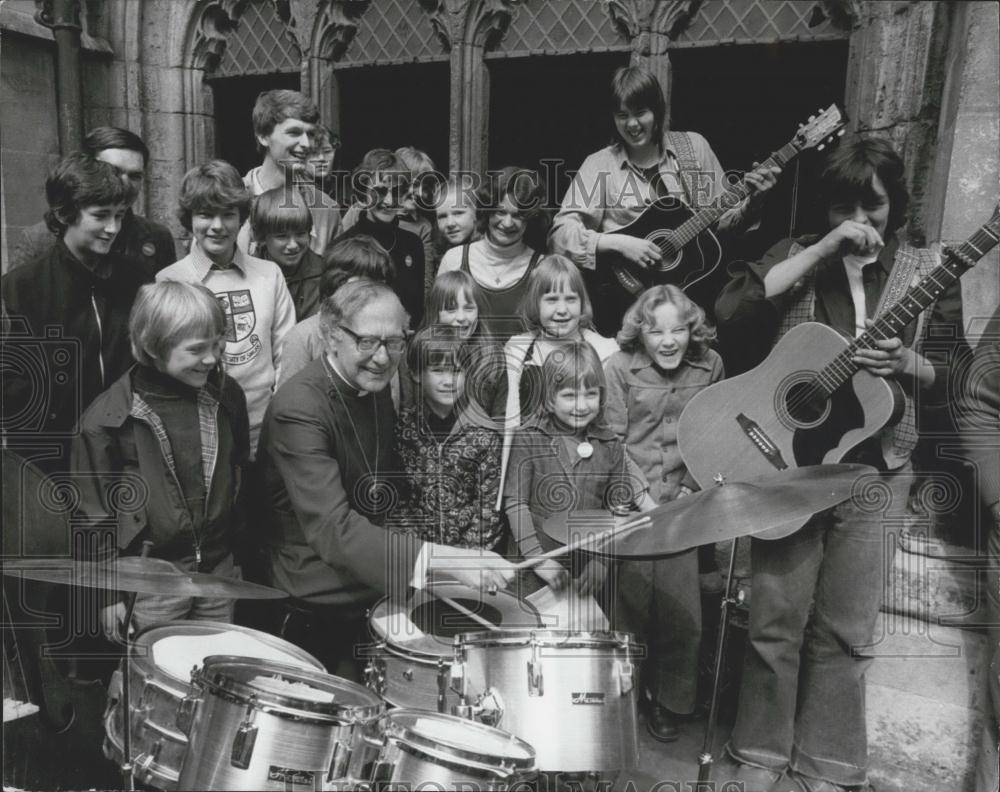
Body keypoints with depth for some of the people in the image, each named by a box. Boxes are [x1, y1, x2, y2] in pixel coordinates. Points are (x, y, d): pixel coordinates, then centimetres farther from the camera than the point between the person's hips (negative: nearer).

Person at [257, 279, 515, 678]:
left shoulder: (377, 393, 3)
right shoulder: (298, 409, -22)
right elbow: (332, 529, -33)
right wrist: (437, 558, -43)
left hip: (375, 596, 7)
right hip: (316, 612, -7)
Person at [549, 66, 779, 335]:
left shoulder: (693, 146, 10)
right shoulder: (600, 165, 2)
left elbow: (723, 220, 15)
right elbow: (560, 233, -7)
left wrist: (754, 199, -4)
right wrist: (619, 243, -18)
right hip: (629, 289, -2)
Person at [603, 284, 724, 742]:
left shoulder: (709, 366, 5)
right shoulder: (620, 367, -3)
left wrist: (691, 488, 1)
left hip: (679, 503, 2)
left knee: (682, 613, -2)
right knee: (630, 608, -4)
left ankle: (668, 702, 20)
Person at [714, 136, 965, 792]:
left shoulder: (929, 272, 7)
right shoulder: (799, 256, 5)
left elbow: (948, 380, 7)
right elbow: (730, 310, -14)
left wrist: (904, 361, -15)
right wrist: (821, 251, -16)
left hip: (875, 470, 1)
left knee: (846, 632, 8)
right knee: (776, 621, 5)